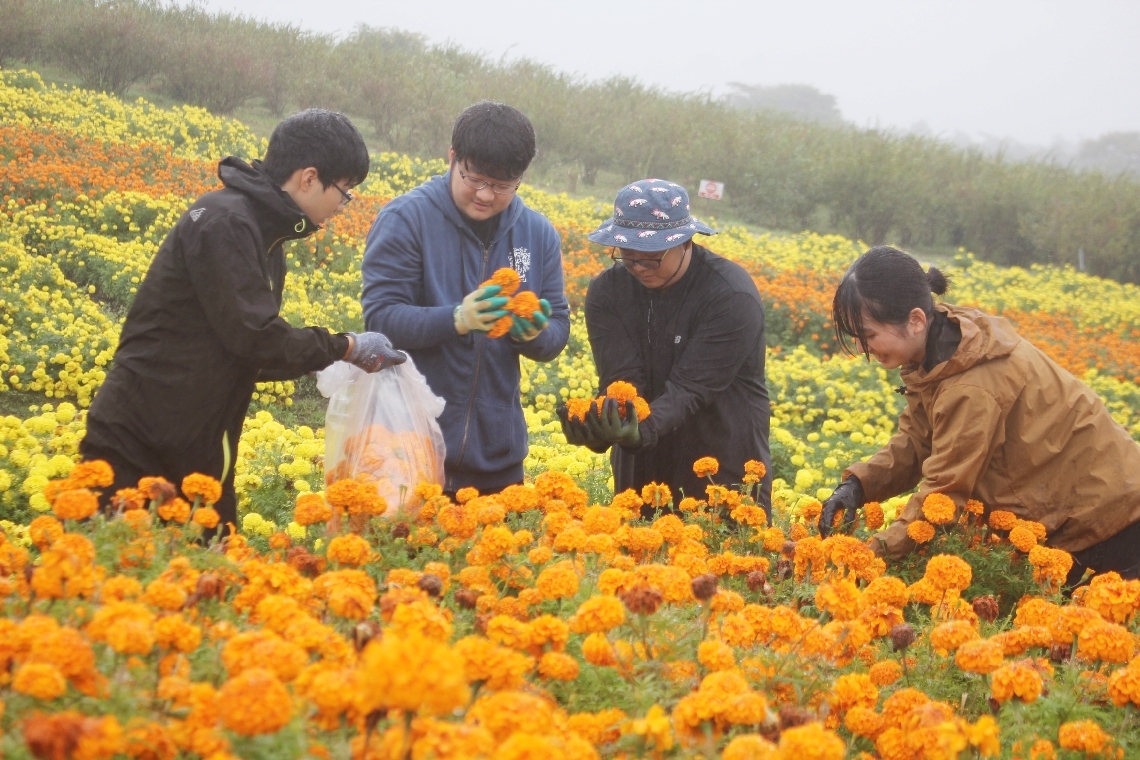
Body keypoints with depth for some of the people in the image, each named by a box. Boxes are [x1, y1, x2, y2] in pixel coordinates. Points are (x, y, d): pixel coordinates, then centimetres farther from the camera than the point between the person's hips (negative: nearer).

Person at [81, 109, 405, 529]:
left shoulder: (261, 231, 12)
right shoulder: (225, 222, -17)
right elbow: (255, 336, -20)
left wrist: (344, 353, 7)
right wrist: (347, 347, -9)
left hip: (194, 446, 9)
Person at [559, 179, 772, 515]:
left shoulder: (732, 296, -18)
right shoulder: (607, 292, -6)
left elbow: (689, 387, -24)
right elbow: (622, 380, -15)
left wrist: (643, 429, -42)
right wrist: (604, 428, -37)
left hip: (725, 467, -3)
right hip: (642, 470, 4)